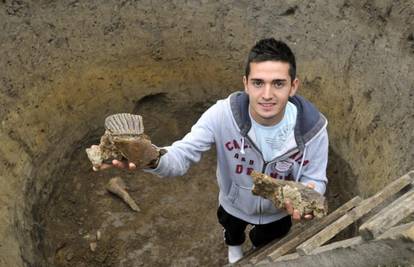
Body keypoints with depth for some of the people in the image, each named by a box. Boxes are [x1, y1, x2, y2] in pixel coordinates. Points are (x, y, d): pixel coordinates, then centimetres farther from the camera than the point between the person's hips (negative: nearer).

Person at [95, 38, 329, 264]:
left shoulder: (313, 128, -34)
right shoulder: (223, 114, -36)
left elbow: (315, 179, -22)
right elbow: (183, 155, -36)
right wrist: (153, 160, -60)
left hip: (278, 212, 0)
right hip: (234, 205, 0)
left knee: (266, 243, 35)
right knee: (232, 230, 37)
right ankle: (235, 245, 76)